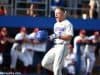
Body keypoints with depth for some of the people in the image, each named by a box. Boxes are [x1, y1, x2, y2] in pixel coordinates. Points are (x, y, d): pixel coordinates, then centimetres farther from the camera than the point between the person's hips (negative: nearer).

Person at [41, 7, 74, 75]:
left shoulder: (67, 24, -8)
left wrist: (58, 36, -24)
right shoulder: (56, 24, 18)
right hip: (55, 46, 9)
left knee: (56, 66, -11)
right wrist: (51, 37, 5)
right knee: (45, 63, 4)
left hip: (63, 46, -9)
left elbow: (69, 37, -17)